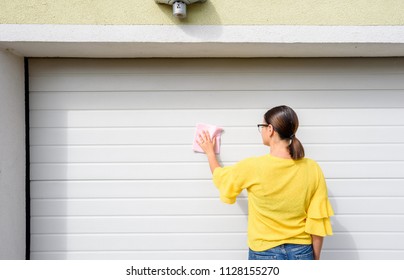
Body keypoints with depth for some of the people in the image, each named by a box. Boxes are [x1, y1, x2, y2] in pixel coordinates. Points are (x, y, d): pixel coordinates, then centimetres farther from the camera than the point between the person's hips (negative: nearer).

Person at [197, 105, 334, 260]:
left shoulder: (253, 167, -16)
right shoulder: (312, 168, -9)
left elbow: (220, 177, 6)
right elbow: (317, 220, -4)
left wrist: (210, 152, 25)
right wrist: (316, 259, 9)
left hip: (265, 253, -2)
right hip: (301, 253, 3)